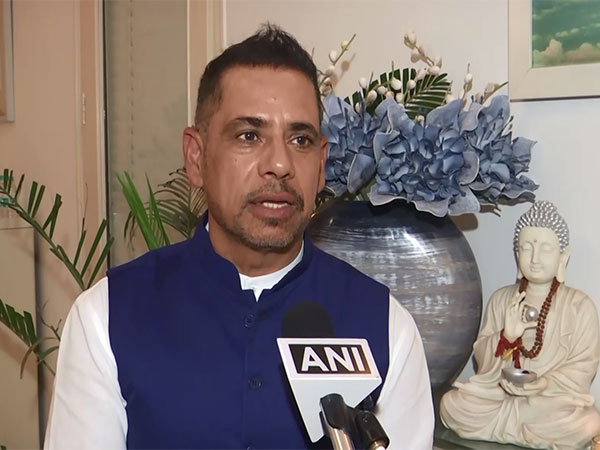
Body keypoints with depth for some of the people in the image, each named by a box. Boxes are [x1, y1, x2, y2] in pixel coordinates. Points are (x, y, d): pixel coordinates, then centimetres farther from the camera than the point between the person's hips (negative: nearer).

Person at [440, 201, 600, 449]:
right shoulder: (501, 298, 6)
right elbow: (481, 356, 1)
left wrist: (546, 384, -25)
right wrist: (506, 336, -20)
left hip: (555, 399, -2)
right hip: (499, 391, 3)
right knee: (451, 404, -23)